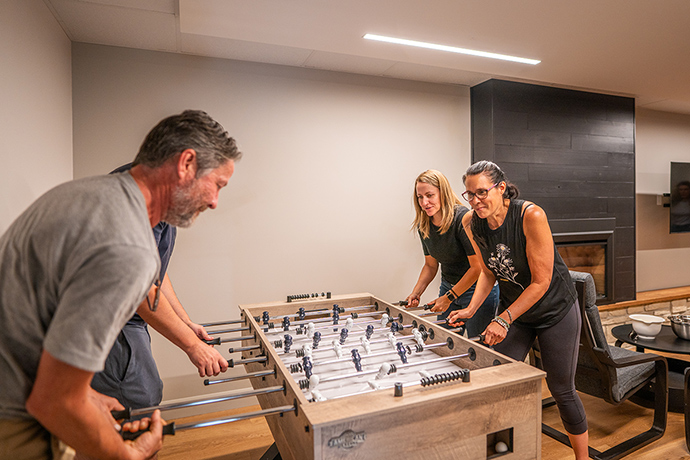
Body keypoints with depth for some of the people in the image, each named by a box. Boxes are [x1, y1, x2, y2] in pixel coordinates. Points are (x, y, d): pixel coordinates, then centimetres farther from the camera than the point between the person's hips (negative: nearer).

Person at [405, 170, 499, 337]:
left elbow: (477, 267, -20)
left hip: (477, 289, -6)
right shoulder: (423, 226, 0)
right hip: (448, 288, 6)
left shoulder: (462, 218, -21)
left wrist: (449, 297, -17)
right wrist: (416, 293, -1)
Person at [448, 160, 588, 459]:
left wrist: (503, 320, -27)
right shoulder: (471, 223, -11)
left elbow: (541, 281, -24)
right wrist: (471, 309, -10)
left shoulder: (531, 215, -27)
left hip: (555, 310, -4)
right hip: (512, 308, 4)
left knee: (561, 389, 9)